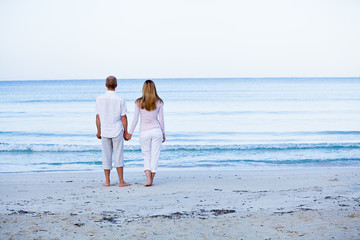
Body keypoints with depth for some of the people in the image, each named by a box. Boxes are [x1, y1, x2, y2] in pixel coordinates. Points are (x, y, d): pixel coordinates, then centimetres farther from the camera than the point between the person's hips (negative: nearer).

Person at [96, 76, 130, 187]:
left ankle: (107, 181, 11)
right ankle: (121, 181, 2)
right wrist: (125, 132, 3)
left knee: (106, 156, 8)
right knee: (118, 156, 2)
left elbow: (98, 116, 1)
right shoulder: (120, 99, -7)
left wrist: (98, 131, 9)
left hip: (104, 132, 2)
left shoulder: (99, 99, -2)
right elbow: (124, 117, -6)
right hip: (117, 132, -2)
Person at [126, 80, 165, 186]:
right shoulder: (159, 102, -1)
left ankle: (148, 179, -2)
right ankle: (151, 180, 11)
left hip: (144, 132, 0)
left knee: (146, 156, 12)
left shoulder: (139, 102, -4)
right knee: (155, 155, 8)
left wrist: (130, 133, 8)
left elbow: (135, 119, -2)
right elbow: (161, 119, 3)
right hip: (156, 130, 0)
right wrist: (163, 133, 13)